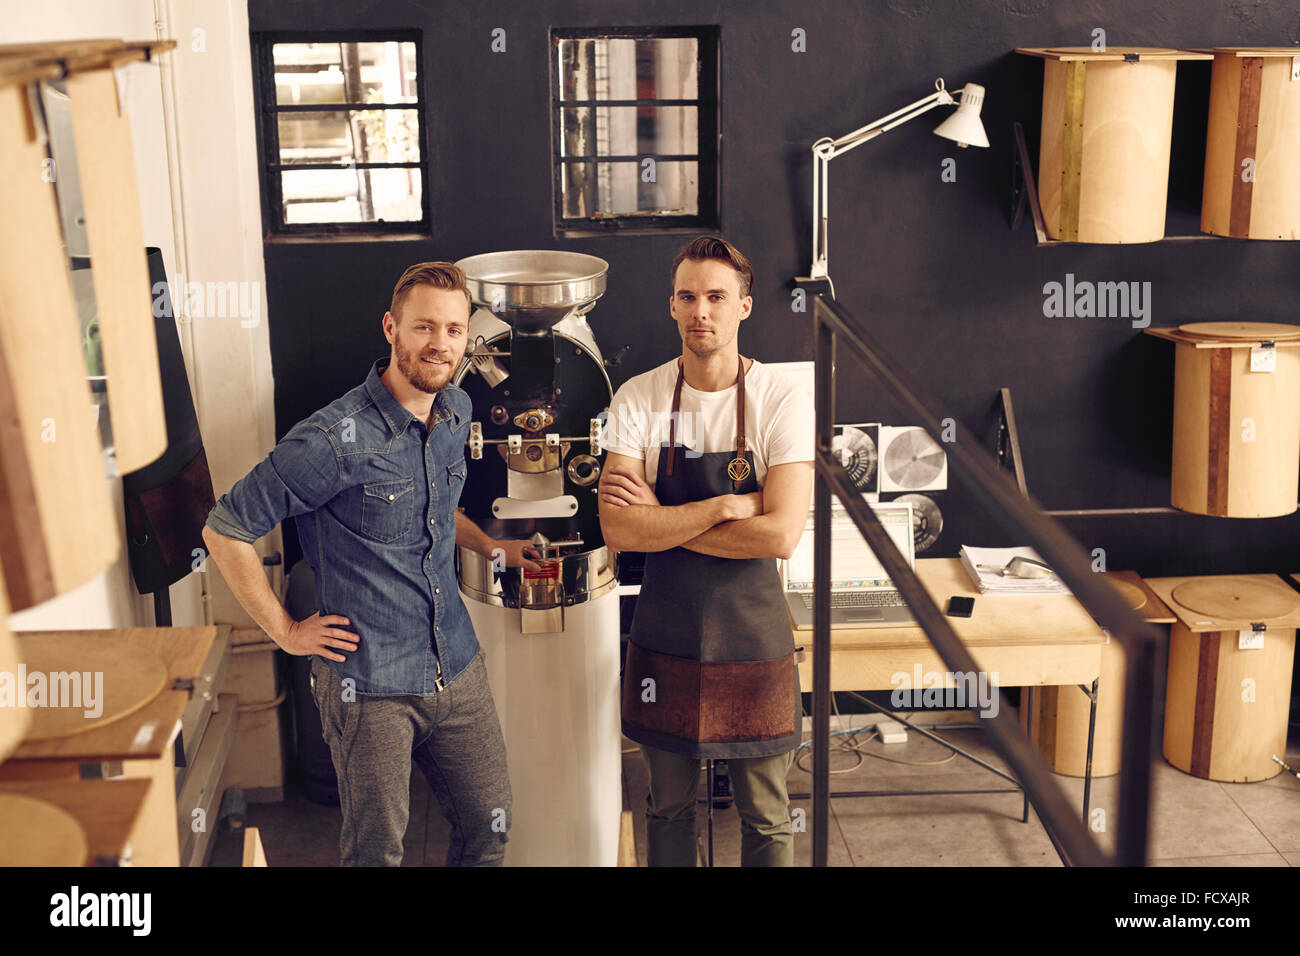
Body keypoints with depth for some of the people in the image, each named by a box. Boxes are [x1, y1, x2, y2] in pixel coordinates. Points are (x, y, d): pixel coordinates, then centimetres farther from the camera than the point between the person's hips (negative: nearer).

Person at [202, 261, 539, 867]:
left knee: (489, 827, 16)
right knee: (378, 851, 6)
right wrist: (284, 631, -10)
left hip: (458, 667, 7)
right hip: (370, 687, -6)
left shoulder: (457, 410, 4)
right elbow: (224, 530, -14)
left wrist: (488, 546, 14)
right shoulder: (339, 439, -20)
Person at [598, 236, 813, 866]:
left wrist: (660, 518, -16)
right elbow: (618, 531, -14)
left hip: (752, 632, -2)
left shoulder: (784, 403, -10)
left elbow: (780, 535, -20)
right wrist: (725, 507, -19)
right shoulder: (637, 401, -5)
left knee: (765, 816, 11)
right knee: (668, 806, 18)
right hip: (666, 632, 2)